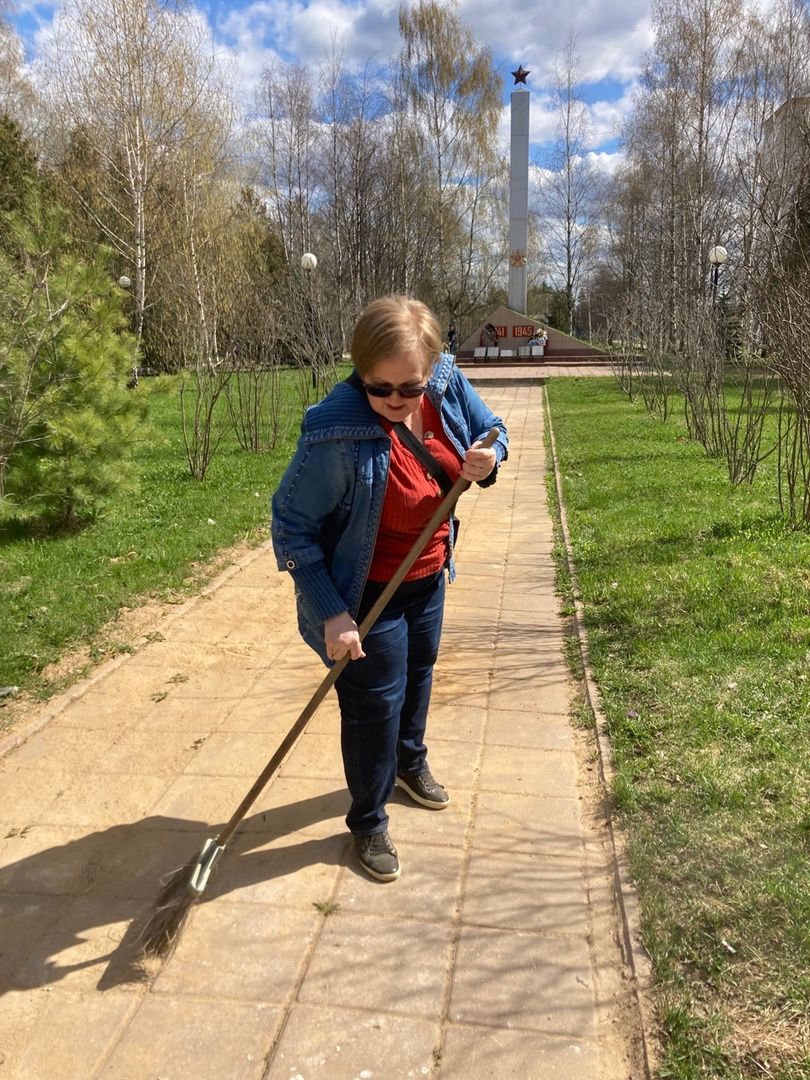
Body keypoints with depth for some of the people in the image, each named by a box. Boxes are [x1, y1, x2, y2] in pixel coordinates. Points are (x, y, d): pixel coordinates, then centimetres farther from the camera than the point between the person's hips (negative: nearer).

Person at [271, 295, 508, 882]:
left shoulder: (448, 385, -16)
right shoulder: (337, 434, -33)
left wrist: (487, 459, -22)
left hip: (429, 576, 7)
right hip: (368, 592, -7)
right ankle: (368, 822, 30)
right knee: (376, 704, 4)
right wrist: (330, 614, -27)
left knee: (419, 672, 27)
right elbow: (292, 526, -25)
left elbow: (491, 431, 3)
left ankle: (410, 762, 56)